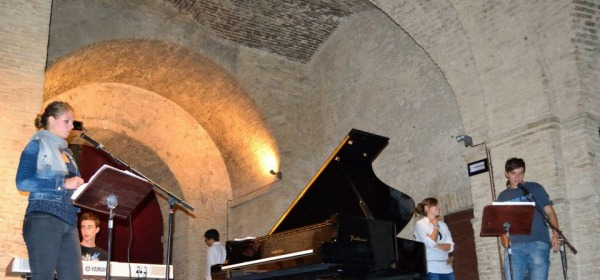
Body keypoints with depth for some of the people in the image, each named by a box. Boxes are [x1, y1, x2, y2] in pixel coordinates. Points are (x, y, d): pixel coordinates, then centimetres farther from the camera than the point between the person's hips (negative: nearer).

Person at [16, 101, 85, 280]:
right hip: (43, 219, -6)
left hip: (69, 223, 7)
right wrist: (63, 183, -16)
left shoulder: (66, 152, 21)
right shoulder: (37, 145, 1)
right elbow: (22, 182, -13)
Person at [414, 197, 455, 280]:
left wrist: (437, 245, -12)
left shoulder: (442, 224, 15)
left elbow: (450, 247, 6)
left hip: (446, 268, 6)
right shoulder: (420, 224, -1)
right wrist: (436, 226, -2)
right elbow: (430, 243, -16)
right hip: (431, 269, -5)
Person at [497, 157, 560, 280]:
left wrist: (556, 234, -6)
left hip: (538, 242, -2)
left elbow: (550, 212, 9)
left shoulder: (535, 188, 12)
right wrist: (505, 239, -3)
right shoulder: (503, 196, 17)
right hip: (514, 245, 2)